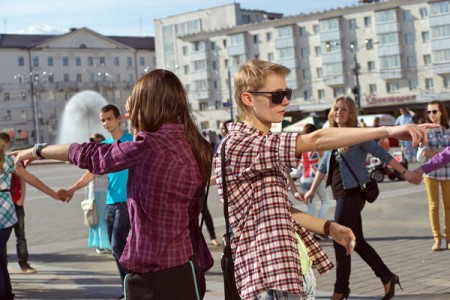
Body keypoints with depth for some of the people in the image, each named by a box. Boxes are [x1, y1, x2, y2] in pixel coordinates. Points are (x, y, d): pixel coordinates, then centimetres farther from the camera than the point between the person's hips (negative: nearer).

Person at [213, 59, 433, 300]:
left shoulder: (264, 145, 14)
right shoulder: (238, 145, -18)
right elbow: (316, 140, -27)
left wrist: (328, 228, 7)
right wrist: (387, 131, -31)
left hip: (296, 266, 10)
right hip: (268, 270, -10)